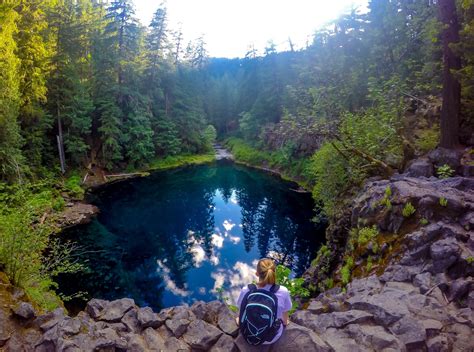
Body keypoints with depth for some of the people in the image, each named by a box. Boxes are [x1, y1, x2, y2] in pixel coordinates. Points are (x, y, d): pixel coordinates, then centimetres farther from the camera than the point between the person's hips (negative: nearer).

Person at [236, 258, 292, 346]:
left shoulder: (246, 290, -21)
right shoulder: (283, 292, -25)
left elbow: (241, 313, -3)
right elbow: (285, 320, -6)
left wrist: (239, 320, 20)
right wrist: (285, 321, 18)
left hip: (247, 335, 1)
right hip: (271, 338, -1)